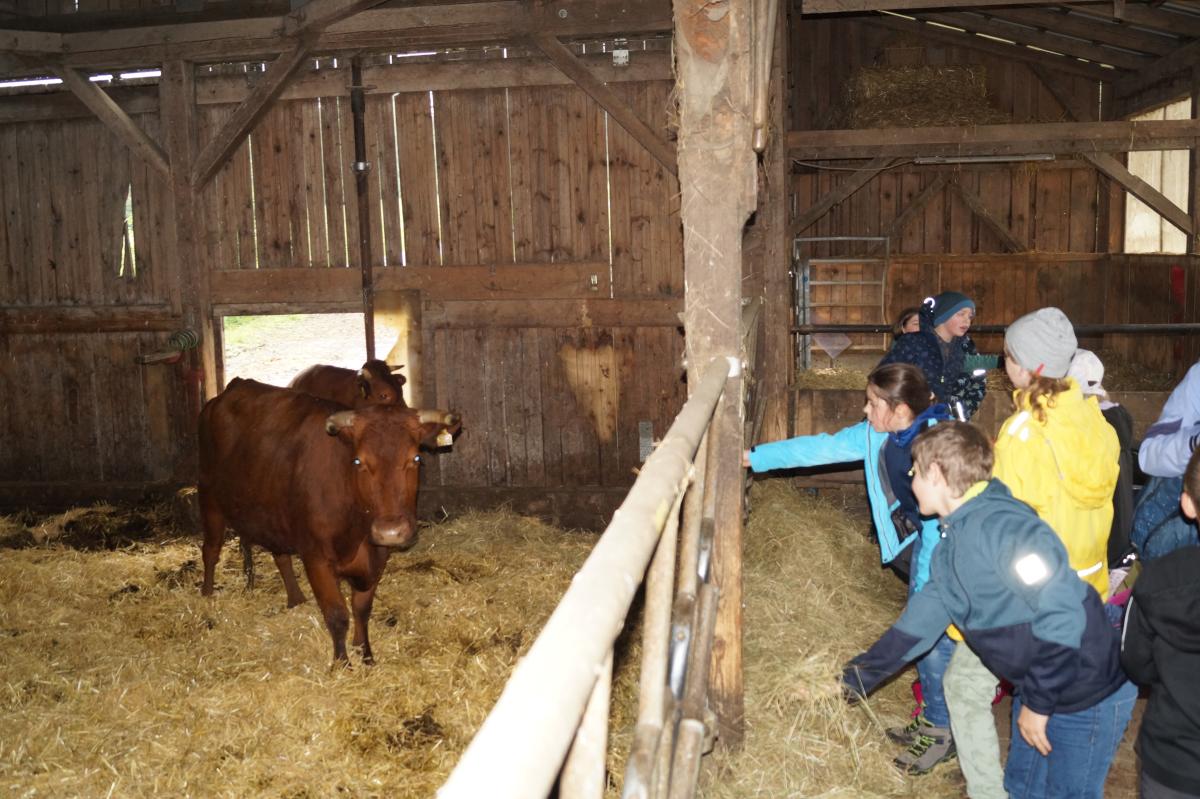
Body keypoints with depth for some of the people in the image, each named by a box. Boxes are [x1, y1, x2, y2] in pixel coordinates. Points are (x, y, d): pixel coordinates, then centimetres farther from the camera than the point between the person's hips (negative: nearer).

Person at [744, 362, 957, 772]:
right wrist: (754, 457, 3)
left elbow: (940, 521, -26)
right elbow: (820, 447, 3)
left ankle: (942, 734, 18)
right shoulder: (877, 435, -4)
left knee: (936, 638, -1)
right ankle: (930, 719, 34)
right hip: (921, 542, 8)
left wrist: (926, 585, -22)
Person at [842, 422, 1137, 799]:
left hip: (1087, 693, -9)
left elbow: (1062, 616, -31)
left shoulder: (1001, 524, -27)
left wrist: (1037, 704, -20)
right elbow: (920, 621, 12)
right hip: (1038, 685, 9)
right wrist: (853, 679, 13)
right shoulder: (952, 545, 5)